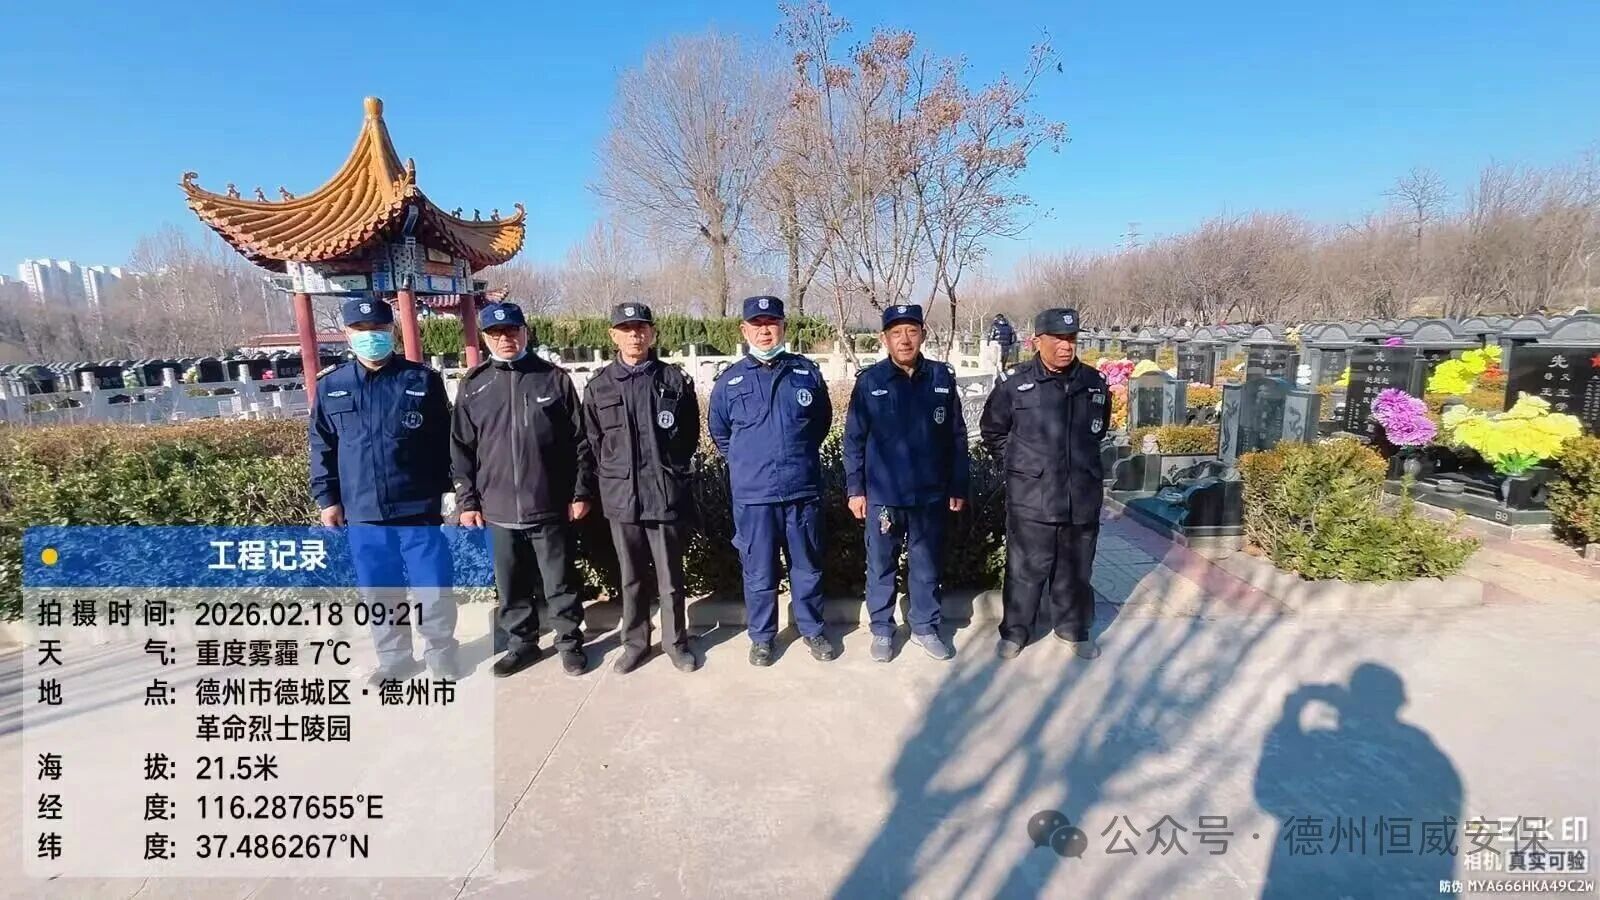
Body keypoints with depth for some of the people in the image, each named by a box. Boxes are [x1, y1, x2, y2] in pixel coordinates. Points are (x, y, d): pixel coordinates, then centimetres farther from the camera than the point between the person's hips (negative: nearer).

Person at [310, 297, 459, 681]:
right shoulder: (330, 386, 5)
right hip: (363, 513, 2)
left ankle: (441, 650, 25)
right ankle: (394, 656, 32)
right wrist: (326, 498, 7)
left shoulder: (423, 380, -2)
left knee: (434, 590, 4)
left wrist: (451, 488, -3)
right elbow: (322, 448, 10)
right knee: (379, 594, 14)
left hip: (419, 508, -2)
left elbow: (446, 441, 0)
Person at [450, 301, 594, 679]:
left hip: (551, 507, -2)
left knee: (561, 583, 8)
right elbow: (461, 448, 7)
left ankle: (570, 642, 26)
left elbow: (580, 441, 0)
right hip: (499, 509, 2)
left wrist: (582, 492, -3)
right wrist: (467, 501, 3)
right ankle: (521, 643, 32)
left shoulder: (555, 379, -1)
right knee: (511, 587, 14)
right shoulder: (473, 385, 4)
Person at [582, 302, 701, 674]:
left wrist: (670, 471, 5)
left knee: (670, 576, 7)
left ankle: (675, 641, 23)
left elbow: (690, 435, 6)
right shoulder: (599, 386, 4)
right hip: (621, 496, 2)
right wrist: (614, 477, 7)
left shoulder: (675, 380, 0)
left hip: (667, 495, -1)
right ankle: (634, 642, 27)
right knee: (631, 577, 13)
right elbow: (593, 441, 10)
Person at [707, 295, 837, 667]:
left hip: (803, 490, 1)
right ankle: (761, 637, 27)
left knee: (808, 566, 14)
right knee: (758, 572, 9)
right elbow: (719, 433, 15)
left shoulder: (807, 372, 1)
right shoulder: (730, 381, 0)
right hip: (753, 495, -1)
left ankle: (812, 630, 32)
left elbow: (822, 421, 15)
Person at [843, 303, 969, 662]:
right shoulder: (869, 380, -5)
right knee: (881, 566, 11)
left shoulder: (942, 377, -1)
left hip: (931, 494, 2)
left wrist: (958, 487, 4)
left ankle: (925, 627, 31)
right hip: (882, 494, -1)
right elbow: (854, 439, -2)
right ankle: (882, 629, 27)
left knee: (927, 566, 14)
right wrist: (855, 489, -4)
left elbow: (957, 437, 4)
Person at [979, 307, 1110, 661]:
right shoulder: (1016, 384, -8)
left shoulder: (1094, 382, 3)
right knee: (1026, 568, 6)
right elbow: (992, 431, 6)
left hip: (1082, 496, 3)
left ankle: (1075, 628, 33)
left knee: (1076, 568, 16)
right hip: (1031, 497, -3)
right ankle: (1015, 630, 23)